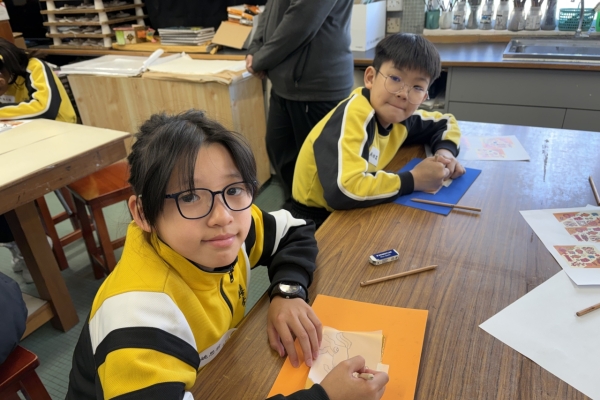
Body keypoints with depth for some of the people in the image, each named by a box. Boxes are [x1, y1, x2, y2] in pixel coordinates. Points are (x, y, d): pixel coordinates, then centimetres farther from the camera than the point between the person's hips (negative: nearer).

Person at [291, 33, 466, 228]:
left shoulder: (397, 114, -3)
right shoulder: (353, 115, -24)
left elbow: (446, 122, 14)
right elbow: (343, 190, -37)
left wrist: (445, 152, -6)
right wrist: (413, 179, -25)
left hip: (355, 211, 6)